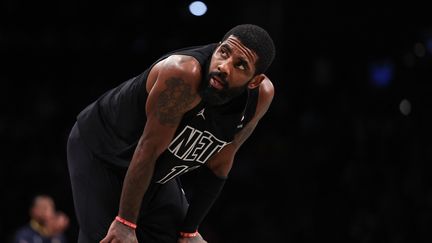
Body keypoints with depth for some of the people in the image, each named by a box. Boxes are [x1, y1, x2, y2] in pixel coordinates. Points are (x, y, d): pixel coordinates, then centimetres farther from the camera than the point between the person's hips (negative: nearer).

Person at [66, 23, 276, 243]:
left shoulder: (261, 96, -18)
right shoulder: (184, 73, -38)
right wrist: (125, 223, -26)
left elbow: (218, 166, -6)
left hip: (157, 172, 7)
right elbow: (149, 148, -31)